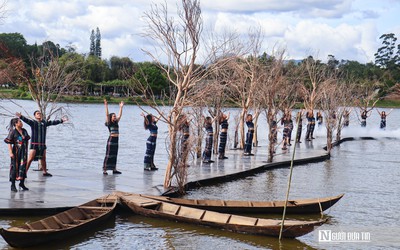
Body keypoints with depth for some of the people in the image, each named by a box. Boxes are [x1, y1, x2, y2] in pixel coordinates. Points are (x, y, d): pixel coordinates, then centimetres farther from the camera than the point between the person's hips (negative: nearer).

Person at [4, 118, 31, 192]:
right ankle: (13, 185, 4)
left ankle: (22, 183, 20)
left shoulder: (24, 131, 8)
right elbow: (9, 143, -11)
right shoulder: (13, 132, -8)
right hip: (16, 152, -5)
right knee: (15, 167, -3)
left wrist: (26, 151, 15)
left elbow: (27, 140, 17)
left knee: (23, 167, 8)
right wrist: (10, 152, -18)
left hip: (23, 152, 5)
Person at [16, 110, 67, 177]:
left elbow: (53, 122, 10)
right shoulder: (33, 122, -5)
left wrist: (61, 120, 4)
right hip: (34, 144, -5)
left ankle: (45, 172, 31)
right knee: (30, 159, -10)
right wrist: (20, 116, -40)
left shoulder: (45, 122, 10)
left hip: (42, 144, 5)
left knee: (43, 159, 17)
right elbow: (26, 120, -22)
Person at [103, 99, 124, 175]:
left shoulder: (116, 123, 12)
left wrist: (121, 107, 10)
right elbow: (107, 115, -13)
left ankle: (114, 169, 17)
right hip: (111, 139, -7)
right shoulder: (109, 123, -4)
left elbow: (120, 115, 14)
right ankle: (104, 170, -5)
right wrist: (106, 106, -20)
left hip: (116, 140, 7)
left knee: (114, 155, 11)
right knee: (108, 155, -6)